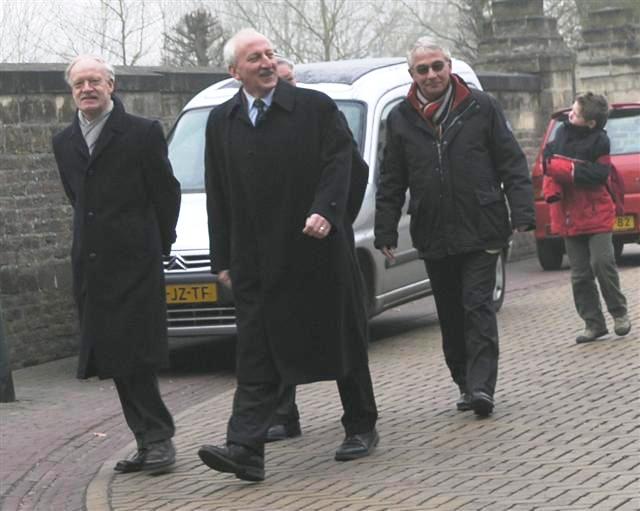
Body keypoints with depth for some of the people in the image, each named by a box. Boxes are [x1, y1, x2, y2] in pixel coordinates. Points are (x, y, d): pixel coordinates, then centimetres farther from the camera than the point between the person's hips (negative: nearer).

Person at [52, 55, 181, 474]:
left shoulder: (143, 133, -5)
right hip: (91, 267, 6)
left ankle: (156, 438, 0)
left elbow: (167, 193, 1)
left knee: (136, 357, -8)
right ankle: (151, 440, 12)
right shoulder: (65, 143, 11)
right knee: (115, 359, 6)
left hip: (135, 265, -6)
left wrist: (158, 245, 7)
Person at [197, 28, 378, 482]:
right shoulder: (221, 122, 8)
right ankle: (246, 449, -10)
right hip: (256, 261, 2)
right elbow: (218, 196, 10)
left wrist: (325, 210, -23)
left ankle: (361, 428, 25)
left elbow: (339, 161, -5)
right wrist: (223, 259, 7)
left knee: (343, 342, 10)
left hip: (319, 248, -2)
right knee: (255, 358, -5)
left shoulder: (315, 107, 0)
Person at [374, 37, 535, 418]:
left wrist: (522, 215, -8)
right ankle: (466, 383, 18)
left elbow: (512, 165, 1)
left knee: (478, 307, -8)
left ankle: (481, 385, -11)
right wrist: (386, 233, 6)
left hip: (481, 230, -3)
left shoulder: (481, 108, 1)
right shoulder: (401, 119, 7)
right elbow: (391, 183, 11)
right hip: (433, 236, 3)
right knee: (451, 314, 9)